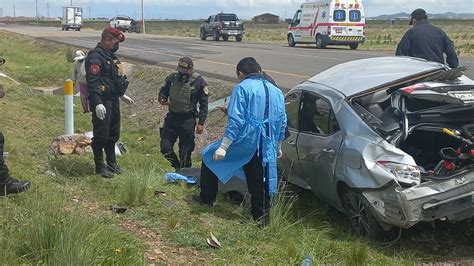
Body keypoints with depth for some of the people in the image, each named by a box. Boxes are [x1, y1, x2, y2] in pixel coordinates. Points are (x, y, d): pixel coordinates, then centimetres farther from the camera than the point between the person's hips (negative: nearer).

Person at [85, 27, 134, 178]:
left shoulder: (110, 55, 15)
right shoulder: (95, 57, -16)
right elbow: (93, 82, -25)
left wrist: (122, 95, 29)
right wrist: (97, 103, -31)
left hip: (113, 101, 10)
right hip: (102, 103, -10)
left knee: (113, 134, 17)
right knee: (101, 136, -1)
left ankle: (112, 164, 30)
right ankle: (100, 167, 10)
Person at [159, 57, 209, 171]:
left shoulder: (199, 82, -9)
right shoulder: (172, 78, 0)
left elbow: (203, 104, -6)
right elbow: (163, 92, 13)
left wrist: (201, 123, -10)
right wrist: (162, 99, -11)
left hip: (188, 120, -4)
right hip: (171, 117, 4)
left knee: (185, 150, 4)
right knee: (165, 147, 2)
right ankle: (177, 167, 26)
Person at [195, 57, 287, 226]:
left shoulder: (242, 88, -7)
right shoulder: (276, 91, 14)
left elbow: (236, 120, -16)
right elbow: (282, 123, 17)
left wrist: (223, 146, -16)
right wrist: (278, 147, 28)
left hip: (244, 142, -5)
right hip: (265, 148, 5)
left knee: (210, 157, 16)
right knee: (259, 182, 14)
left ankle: (207, 198, 22)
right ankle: (262, 218, 19)